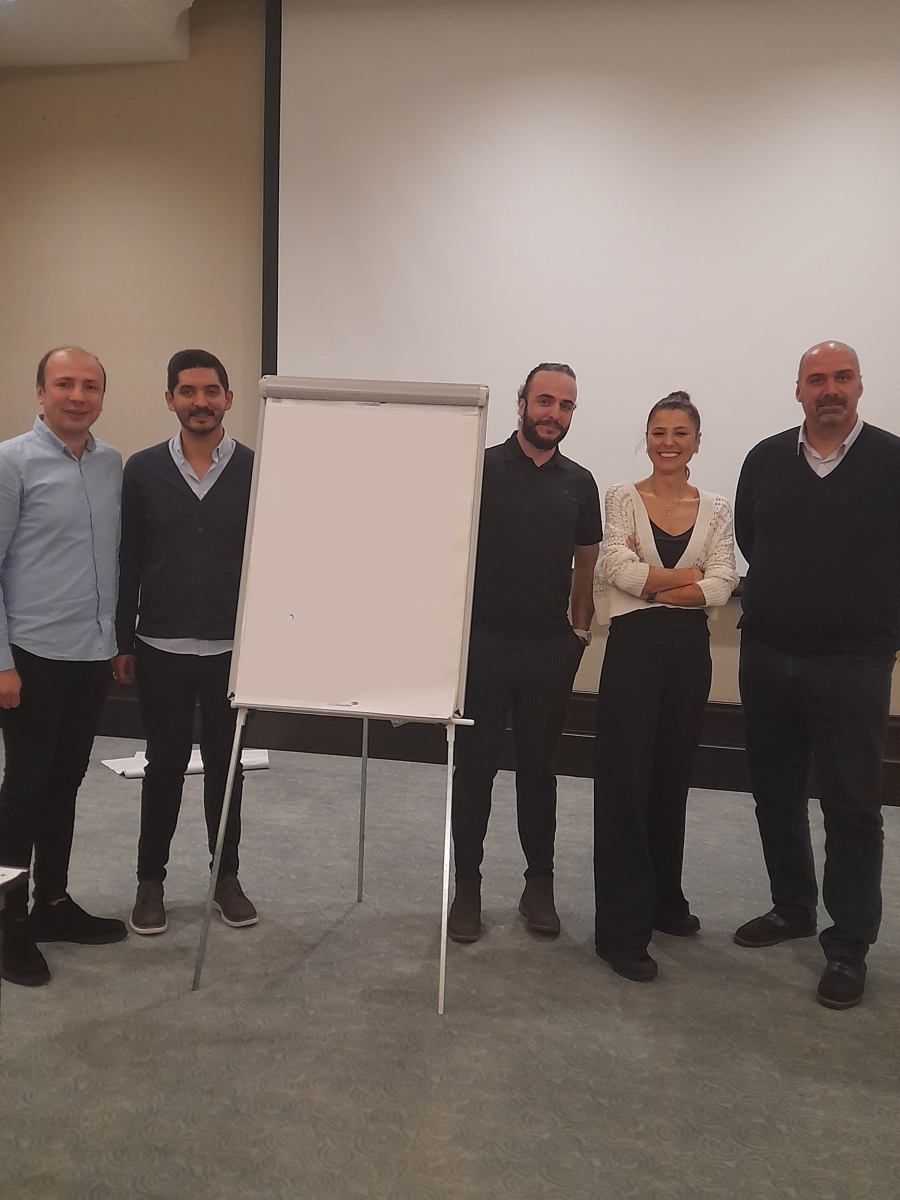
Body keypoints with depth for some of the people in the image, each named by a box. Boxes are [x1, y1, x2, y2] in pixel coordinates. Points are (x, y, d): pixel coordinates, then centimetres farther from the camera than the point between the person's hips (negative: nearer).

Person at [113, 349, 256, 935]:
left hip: (232, 647, 0)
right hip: (161, 648, 0)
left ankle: (227, 876, 28)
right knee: (165, 765, 10)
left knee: (226, 765, 12)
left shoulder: (255, 470, -2)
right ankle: (151, 880, 26)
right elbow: (128, 560, 3)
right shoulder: (143, 470, 1)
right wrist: (122, 642, 2)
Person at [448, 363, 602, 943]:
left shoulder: (580, 482, 8)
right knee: (475, 766, 4)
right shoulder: (482, 468, -2)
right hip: (484, 641, -2)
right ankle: (468, 885, 17)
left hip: (551, 649, 3)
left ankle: (540, 884, 24)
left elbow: (587, 564, 14)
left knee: (538, 766, 12)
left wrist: (581, 630, 7)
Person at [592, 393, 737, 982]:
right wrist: (688, 575, -7)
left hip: (690, 650, 3)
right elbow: (620, 570, -13)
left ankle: (663, 900, 32)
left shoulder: (716, 509, 8)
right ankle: (623, 928, 5)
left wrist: (652, 583, -12)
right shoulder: (623, 498, 1)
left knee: (672, 779, 14)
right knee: (625, 783, -3)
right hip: (635, 646, -3)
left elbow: (722, 585, -5)